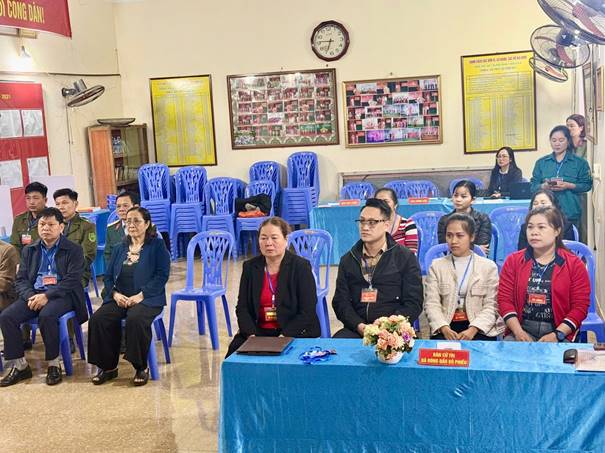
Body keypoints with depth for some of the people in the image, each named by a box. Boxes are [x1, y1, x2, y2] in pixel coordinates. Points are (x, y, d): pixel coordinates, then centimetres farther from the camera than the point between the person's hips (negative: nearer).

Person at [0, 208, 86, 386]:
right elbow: (21, 279, 10)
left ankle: (53, 364, -17)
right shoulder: (29, 250, 17)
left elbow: (72, 281, -9)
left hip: (61, 296, -5)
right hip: (33, 294, 5)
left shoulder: (74, 250, 2)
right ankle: (19, 365, -7)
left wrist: (47, 296, -21)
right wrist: (30, 297, -12)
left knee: (46, 315, -36)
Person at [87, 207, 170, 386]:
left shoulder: (157, 245, 4)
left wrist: (141, 295, -17)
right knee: (98, 319, -24)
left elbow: (162, 274, -7)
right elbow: (108, 276, 16)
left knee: (135, 319, -37)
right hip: (119, 298, 5)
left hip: (147, 298, -5)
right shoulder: (120, 249, 20)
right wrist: (115, 294, -6)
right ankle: (108, 367, -8)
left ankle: (141, 368, -17)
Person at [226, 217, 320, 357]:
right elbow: (242, 307, 4)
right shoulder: (250, 267, 9)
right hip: (259, 331, 4)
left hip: (295, 333, -4)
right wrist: (252, 334, -13)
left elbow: (307, 313, -8)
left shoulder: (301, 266, -4)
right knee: (234, 350, -21)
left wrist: (284, 337, -18)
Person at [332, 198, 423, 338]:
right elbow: (340, 301, 9)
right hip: (356, 329, 3)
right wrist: (359, 326, -10)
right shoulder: (348, 259, 15)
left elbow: (413, 303, 1)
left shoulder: (406, 258, 6)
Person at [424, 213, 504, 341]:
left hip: (479, 329, 0)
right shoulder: (436, 266, 11)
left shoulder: (489, 266, 8)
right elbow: (431, 304, 1)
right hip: (446, 327, 1)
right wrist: (444, 328, -17)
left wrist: (473, 329, -17)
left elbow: (491, 306, 0)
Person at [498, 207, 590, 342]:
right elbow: (504, 299, 3)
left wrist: (557, 335, -12)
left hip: (559, 331, -1)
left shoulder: (574, 265, 3)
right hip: (522, 329, 1)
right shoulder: (513, 261, 8)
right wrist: (518, 332, -10)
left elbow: (580, 306, 0)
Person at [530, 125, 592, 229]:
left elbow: (587, 185, 1)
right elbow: (533, 186, 8)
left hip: (570, 213, -1)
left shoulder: (579, 162, 7)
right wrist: (544, 186, -13)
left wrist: (568, 186, -14)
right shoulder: (541, 162, 12)